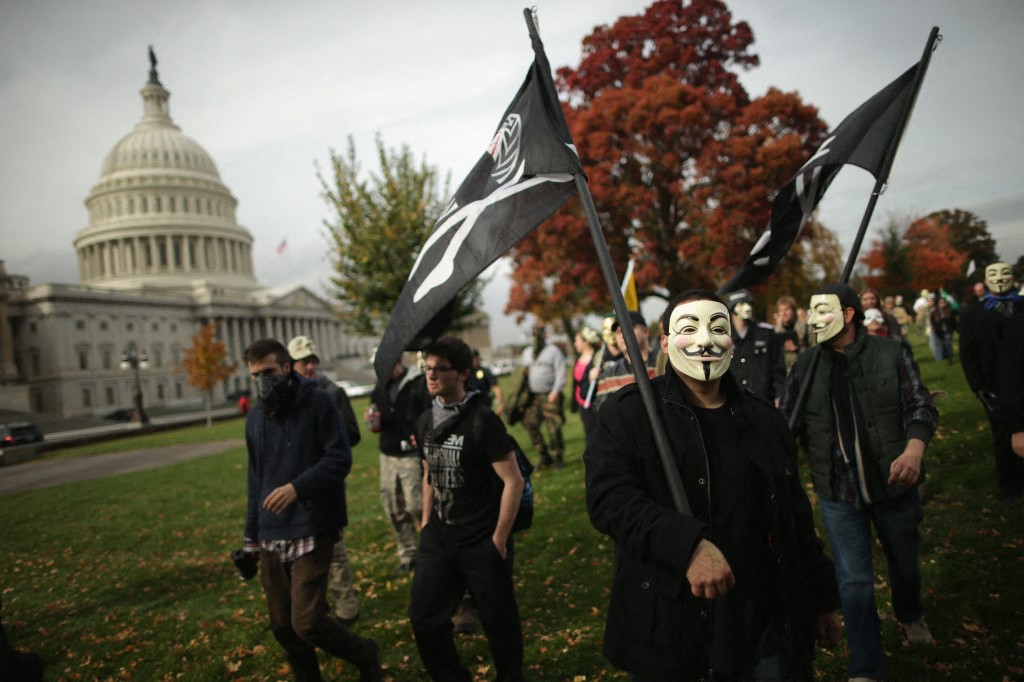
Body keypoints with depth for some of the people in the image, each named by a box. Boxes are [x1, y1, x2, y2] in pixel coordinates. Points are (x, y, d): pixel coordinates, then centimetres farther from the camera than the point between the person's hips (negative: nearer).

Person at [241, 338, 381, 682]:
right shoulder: (255, 416, 11)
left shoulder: (318, 402, -8)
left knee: (307, 623, -9)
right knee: (282, 626, 10)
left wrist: (298, 488, -25)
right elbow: (256, 477, 17)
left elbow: (340, 459, -12)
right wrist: (251, 536, 17)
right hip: (271, 535, 6)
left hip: (311, 530, -6)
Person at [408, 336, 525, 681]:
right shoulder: (426, 421, 4)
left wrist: (499, 539, -13)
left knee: (498, 622, 9)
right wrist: (426, 523, 12)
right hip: (438, 541, 6)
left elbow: (513, 481, -15)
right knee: (424, 619, 10)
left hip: (482, 545, -6)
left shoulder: (482, 420, -15)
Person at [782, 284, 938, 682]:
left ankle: (910, 615, 56)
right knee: (853, 579, 2)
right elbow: (787, 424, -2)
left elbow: (920, 407, -7)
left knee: (904, 559, 23)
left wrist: (914, 449, -25)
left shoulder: (891, 354, -7)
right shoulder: (805, 365, -3)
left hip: (894, 482, 1)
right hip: (838, 492, 0)